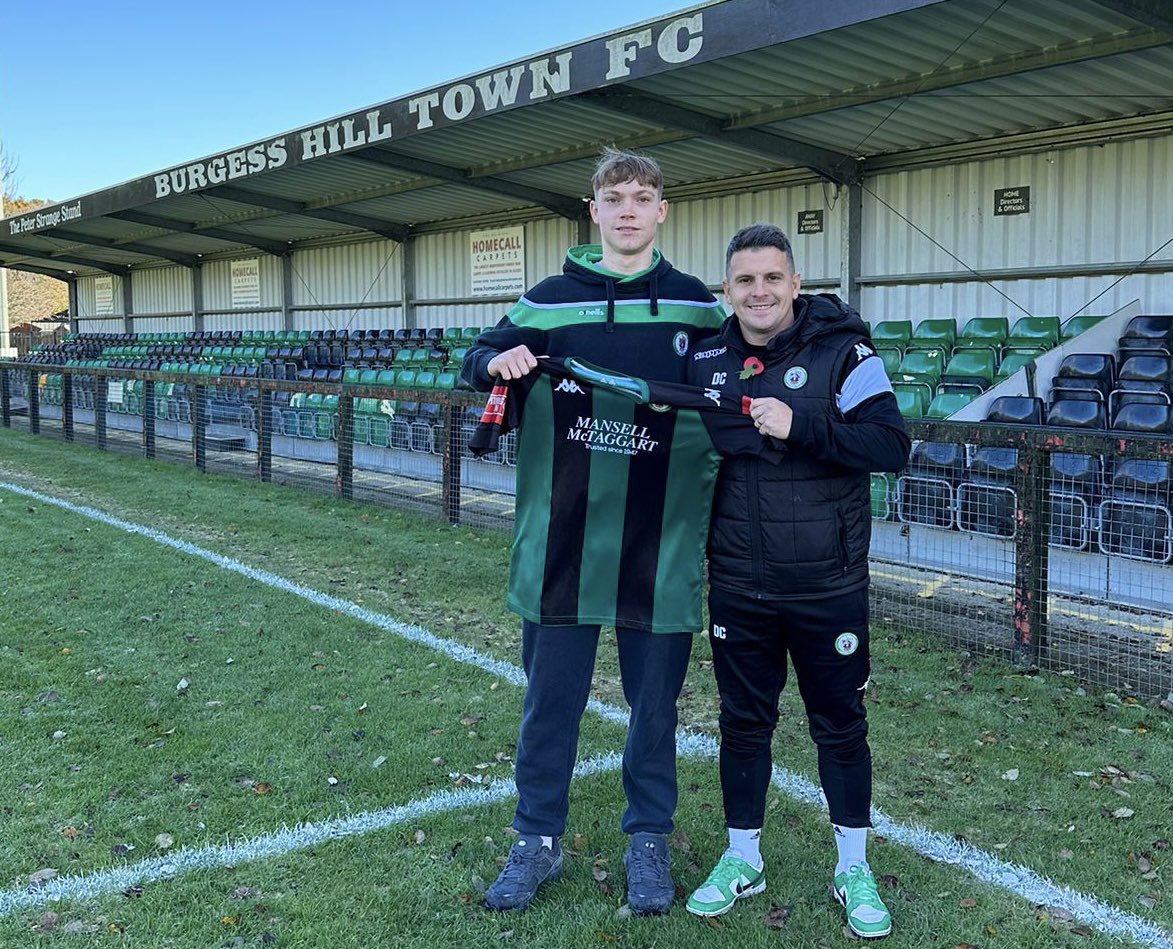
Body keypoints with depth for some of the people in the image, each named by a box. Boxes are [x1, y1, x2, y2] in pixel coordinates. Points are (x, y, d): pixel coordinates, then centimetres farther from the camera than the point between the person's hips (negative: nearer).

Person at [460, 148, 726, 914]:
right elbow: (477, 362, 9)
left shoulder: (697, 305, 4)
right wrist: (499, 362, -14)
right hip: (562, 539, 0)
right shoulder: (551, 299, 3)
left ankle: (650, 839, 29)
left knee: (655, 699, 11)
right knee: (551, 694, 10)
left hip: (660, 541, 0)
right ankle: (539, 840, 26)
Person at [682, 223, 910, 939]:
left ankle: (854, 870, 29)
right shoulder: (706, 360, 3)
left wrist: (799, 427, -27)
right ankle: (742, 860, 32)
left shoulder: (842, 352, -9)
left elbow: (893, 446, -17)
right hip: (738, 590, 3)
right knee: (743, 722, 14)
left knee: (840, 725, 11)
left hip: (827, 591, -3)